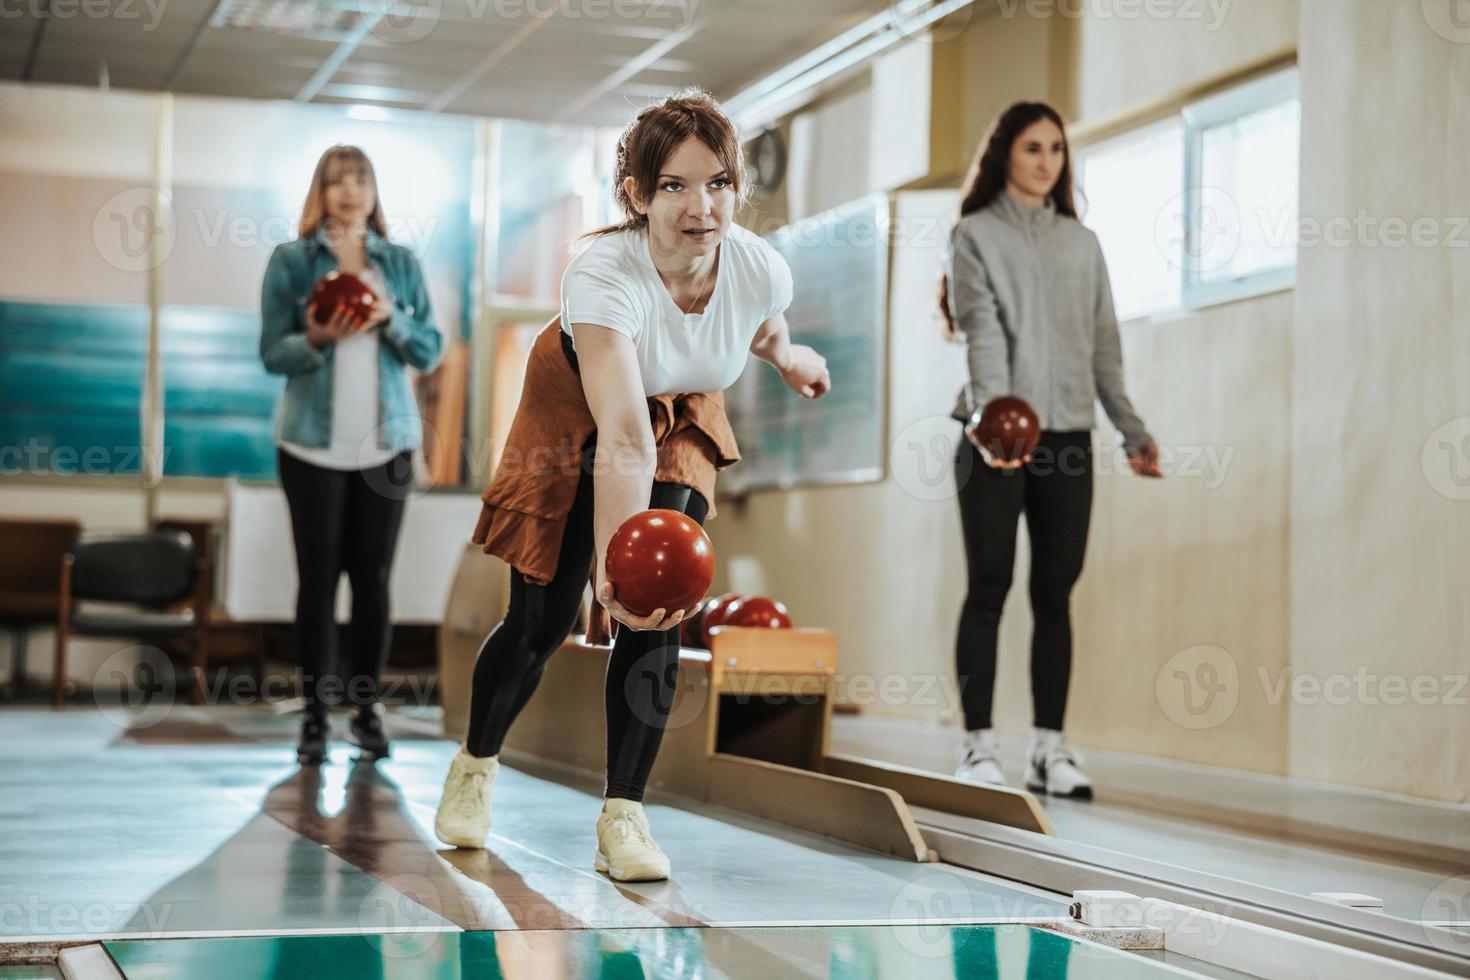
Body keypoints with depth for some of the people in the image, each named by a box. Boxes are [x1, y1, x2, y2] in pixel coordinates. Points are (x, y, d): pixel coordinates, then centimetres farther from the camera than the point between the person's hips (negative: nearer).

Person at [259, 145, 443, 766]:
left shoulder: (401, 263, 9)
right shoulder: (290, 261, 2)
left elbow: (430, 350, 6)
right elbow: (272, 353, -2)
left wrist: (390, 318, -12)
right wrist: (315, 340, -22)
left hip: (387, 441, 2)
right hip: (313, 444, -2)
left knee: (373, 576, 2)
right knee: (318, 576, 0)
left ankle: (366, 706, 10)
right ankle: (315, 712, 6)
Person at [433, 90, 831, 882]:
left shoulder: (761, 268, -28)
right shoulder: (602, 275, -42)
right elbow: (623, 440, -53)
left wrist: (787, 356, 22)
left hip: (685, 416, 3)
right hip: (575, 410, -3)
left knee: (656, 608, -14)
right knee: (541, 620, 0)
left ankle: (622, 813, -2)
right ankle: (476, 763, 30)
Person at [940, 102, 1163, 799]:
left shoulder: (1082, 244, 17)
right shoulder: (975, 235, 3)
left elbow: (1103, 343, 15)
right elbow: (981, 329, -12)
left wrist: (1131, 428, 7)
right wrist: (990, 409, -28)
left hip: (1067, 434, 4)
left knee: (1056, 591, 3)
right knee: (990, 587, -3)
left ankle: (1049, 748, 6)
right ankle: (978, 748, 1)